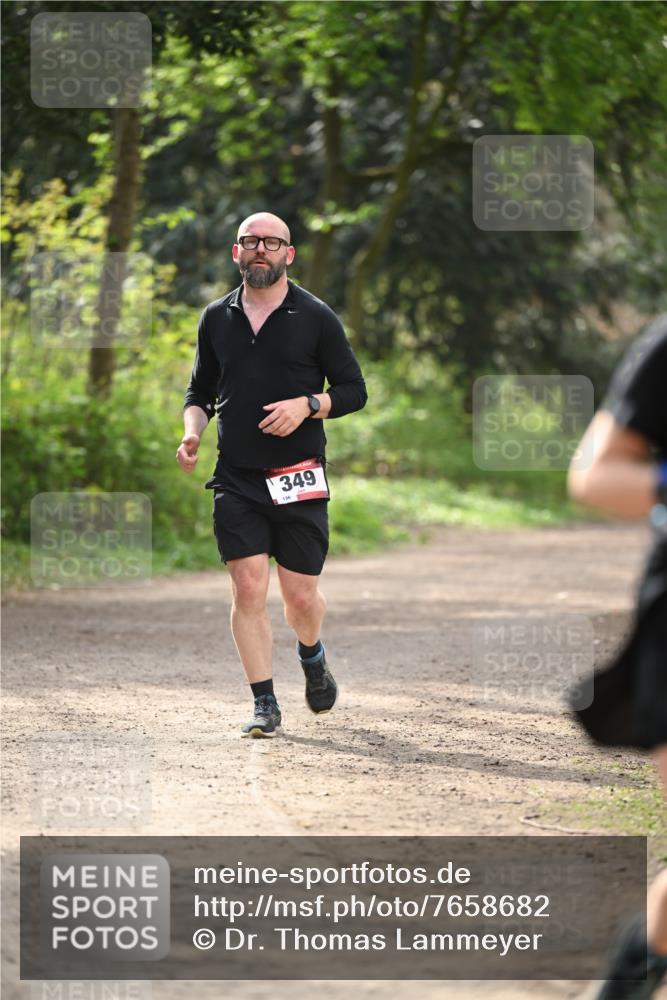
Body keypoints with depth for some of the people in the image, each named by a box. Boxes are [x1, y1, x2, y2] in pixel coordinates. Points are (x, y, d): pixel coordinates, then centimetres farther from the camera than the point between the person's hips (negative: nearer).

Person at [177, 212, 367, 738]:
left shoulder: (316, 318, 0)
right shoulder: (217, 318, 10)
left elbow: (354, 390, 3)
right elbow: (200, 391, 20)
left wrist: (306, 405, -14)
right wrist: (192, 433, 1)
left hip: (299, 478, -2)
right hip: (236, 479, 2)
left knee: (301, 595, 1)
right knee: (248, 590, -7)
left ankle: (312, 656, 34)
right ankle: (265, 704, 0)